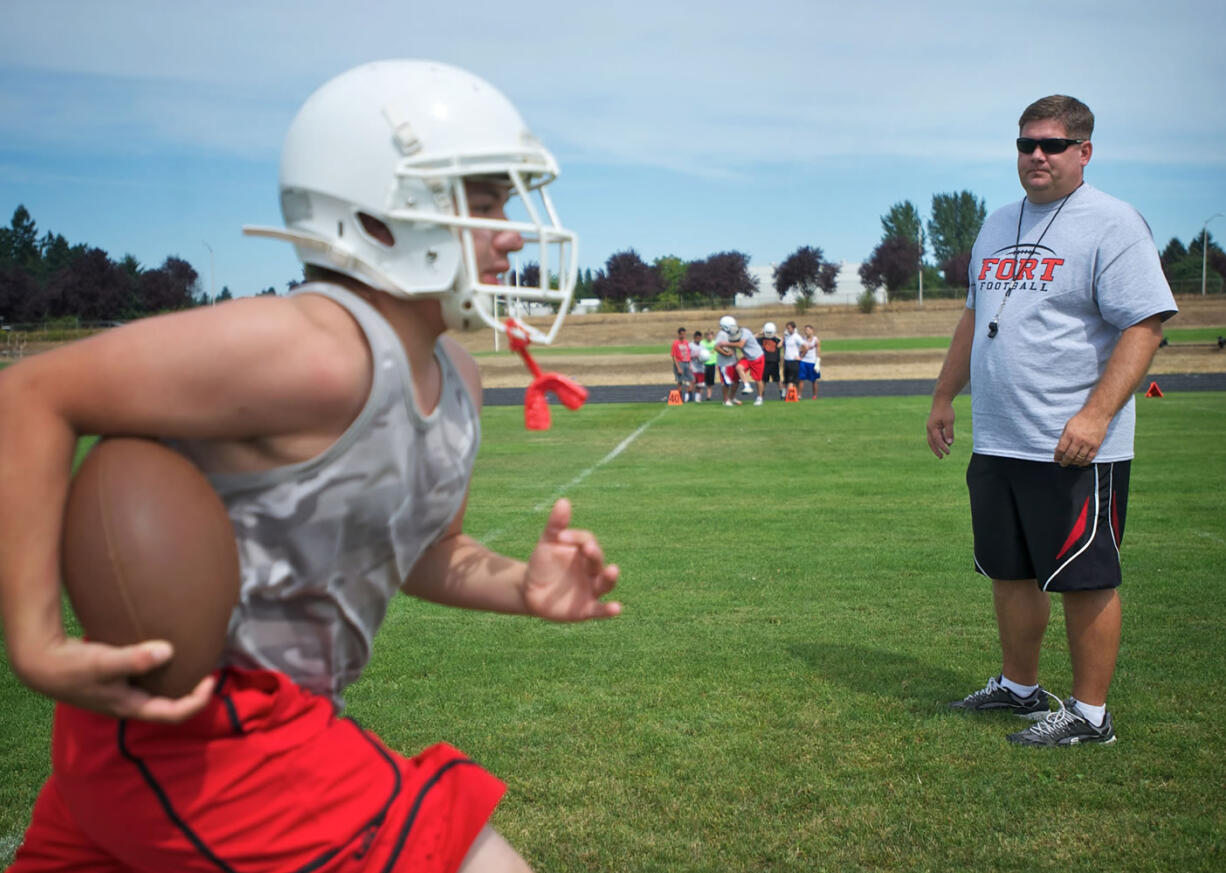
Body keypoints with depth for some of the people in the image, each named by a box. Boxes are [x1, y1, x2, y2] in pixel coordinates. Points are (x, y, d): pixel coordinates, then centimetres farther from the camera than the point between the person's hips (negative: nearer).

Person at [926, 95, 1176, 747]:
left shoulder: (1112, 224, -8)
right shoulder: (997, 227, 16)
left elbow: (1144, 326, -15)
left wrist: (1096, 414, -25)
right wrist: (944, 397, 24)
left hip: (1074, 448, -7)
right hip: (995, 442, 8)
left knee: (1085, 581, 0)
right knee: (1010, 573, 17)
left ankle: (1089, 713, 12)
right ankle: (1018, 687, 33)